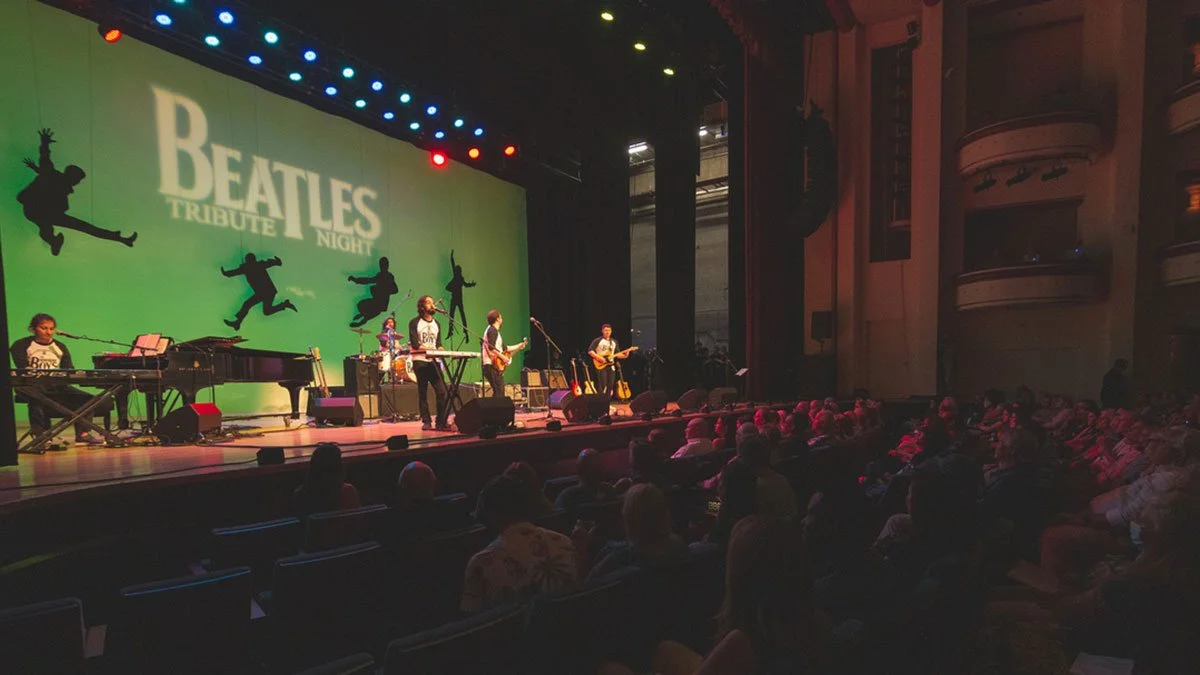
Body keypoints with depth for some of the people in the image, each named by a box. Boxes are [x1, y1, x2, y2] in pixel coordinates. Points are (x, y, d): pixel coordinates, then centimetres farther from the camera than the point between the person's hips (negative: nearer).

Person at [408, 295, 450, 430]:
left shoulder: (436, 324, 17)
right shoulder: (415, 322, 0)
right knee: (423, 393, 1)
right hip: (420, 361, -4)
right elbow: (414, 343, -10)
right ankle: (426, 422, 8)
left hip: (434, 361, 4)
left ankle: (441, 422, -1)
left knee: (441, 391, -5)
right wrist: (430, 350, -22)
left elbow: (438, 343, 13)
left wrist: (440, 350, -10)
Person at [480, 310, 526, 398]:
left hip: (496, 366, 10)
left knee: (499, 391, 10)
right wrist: (503, 357, -20)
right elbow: (491, 347, -23)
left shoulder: (495, 331, 22)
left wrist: (518, 346, 26)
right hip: (492, 365, -10)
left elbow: (503, 348, 26)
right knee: (499, 392, -14)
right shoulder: (492, 330, -9)